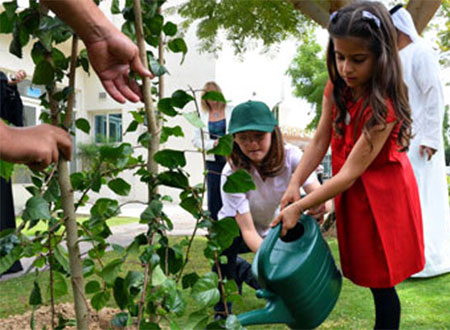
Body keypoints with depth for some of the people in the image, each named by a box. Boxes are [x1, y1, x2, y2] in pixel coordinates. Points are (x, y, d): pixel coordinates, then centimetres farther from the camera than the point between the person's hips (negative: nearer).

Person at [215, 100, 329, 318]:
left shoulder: (290, 156, -26)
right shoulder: (232, 174, -31)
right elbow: (247, 229, -33)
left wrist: (320, 205, -59)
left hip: (274, 232, 3)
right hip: (237, 232, -3)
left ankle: (242, 270, 22)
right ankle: (222, 310, -15)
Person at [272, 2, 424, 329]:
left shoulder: (383, 106, -29)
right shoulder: (336, 90, -6)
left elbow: (349, 174, -28)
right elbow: (320, 141, -4)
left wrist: (299, 207, -26)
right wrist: (294, 186, -15)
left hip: (380, 192, -7)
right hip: (352, 192, 7)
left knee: (380, 281, 5)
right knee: (370, 274, 19)